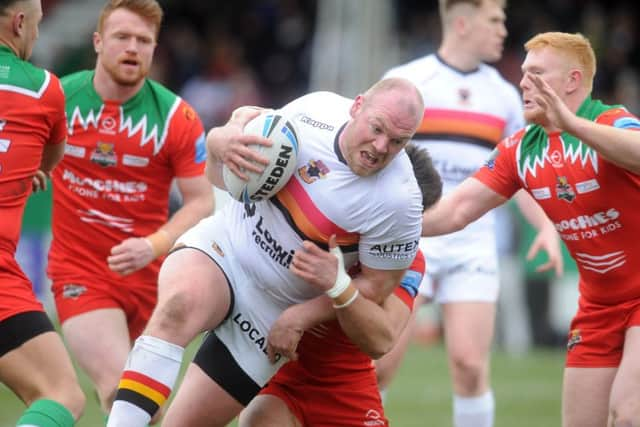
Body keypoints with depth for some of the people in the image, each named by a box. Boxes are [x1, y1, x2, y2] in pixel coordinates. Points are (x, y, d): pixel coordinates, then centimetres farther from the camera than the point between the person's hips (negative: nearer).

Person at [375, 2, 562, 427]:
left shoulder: (504, 96, 11)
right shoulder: (404, 82, 0)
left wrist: (547, 227, -1)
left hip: (473, 246, 2)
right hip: (409, 244, -2)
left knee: (470, 364, -7)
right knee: (382, 361, -5)